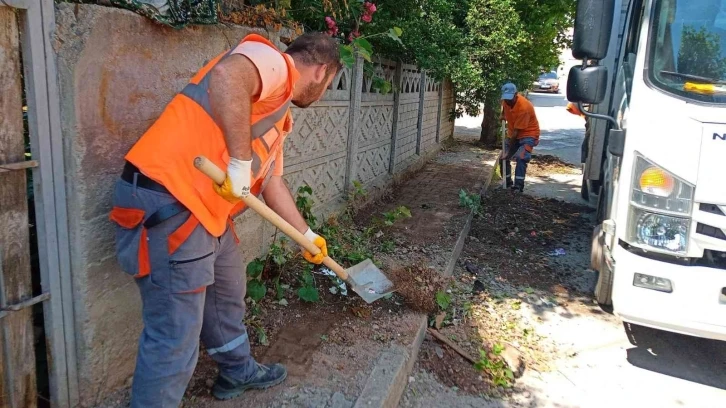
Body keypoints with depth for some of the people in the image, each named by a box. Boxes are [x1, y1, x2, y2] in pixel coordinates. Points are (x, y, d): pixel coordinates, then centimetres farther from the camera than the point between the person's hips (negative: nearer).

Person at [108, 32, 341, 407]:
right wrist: (240, 163, -24)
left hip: (207, 211, 11)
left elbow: (272, 184, 28)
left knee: (227, 294, 27)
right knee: (176, 336, -2)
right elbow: (225, 77, -31)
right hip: (166, 202, -11)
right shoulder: (273, 63, -7)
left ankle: (237, 371, 49)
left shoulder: (278, 114, 22)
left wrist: (307, 236, 36)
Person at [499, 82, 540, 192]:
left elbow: (516, 132, -28)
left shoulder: (524, 107, -30)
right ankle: (508, 184, 21)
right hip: (513, 134, 8)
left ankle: (518, 187, -25)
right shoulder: (506, 100, -10)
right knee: (502, 158, 5)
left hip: (528, 134, -8)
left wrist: (508, 152, -26)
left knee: (520, 157, -29)